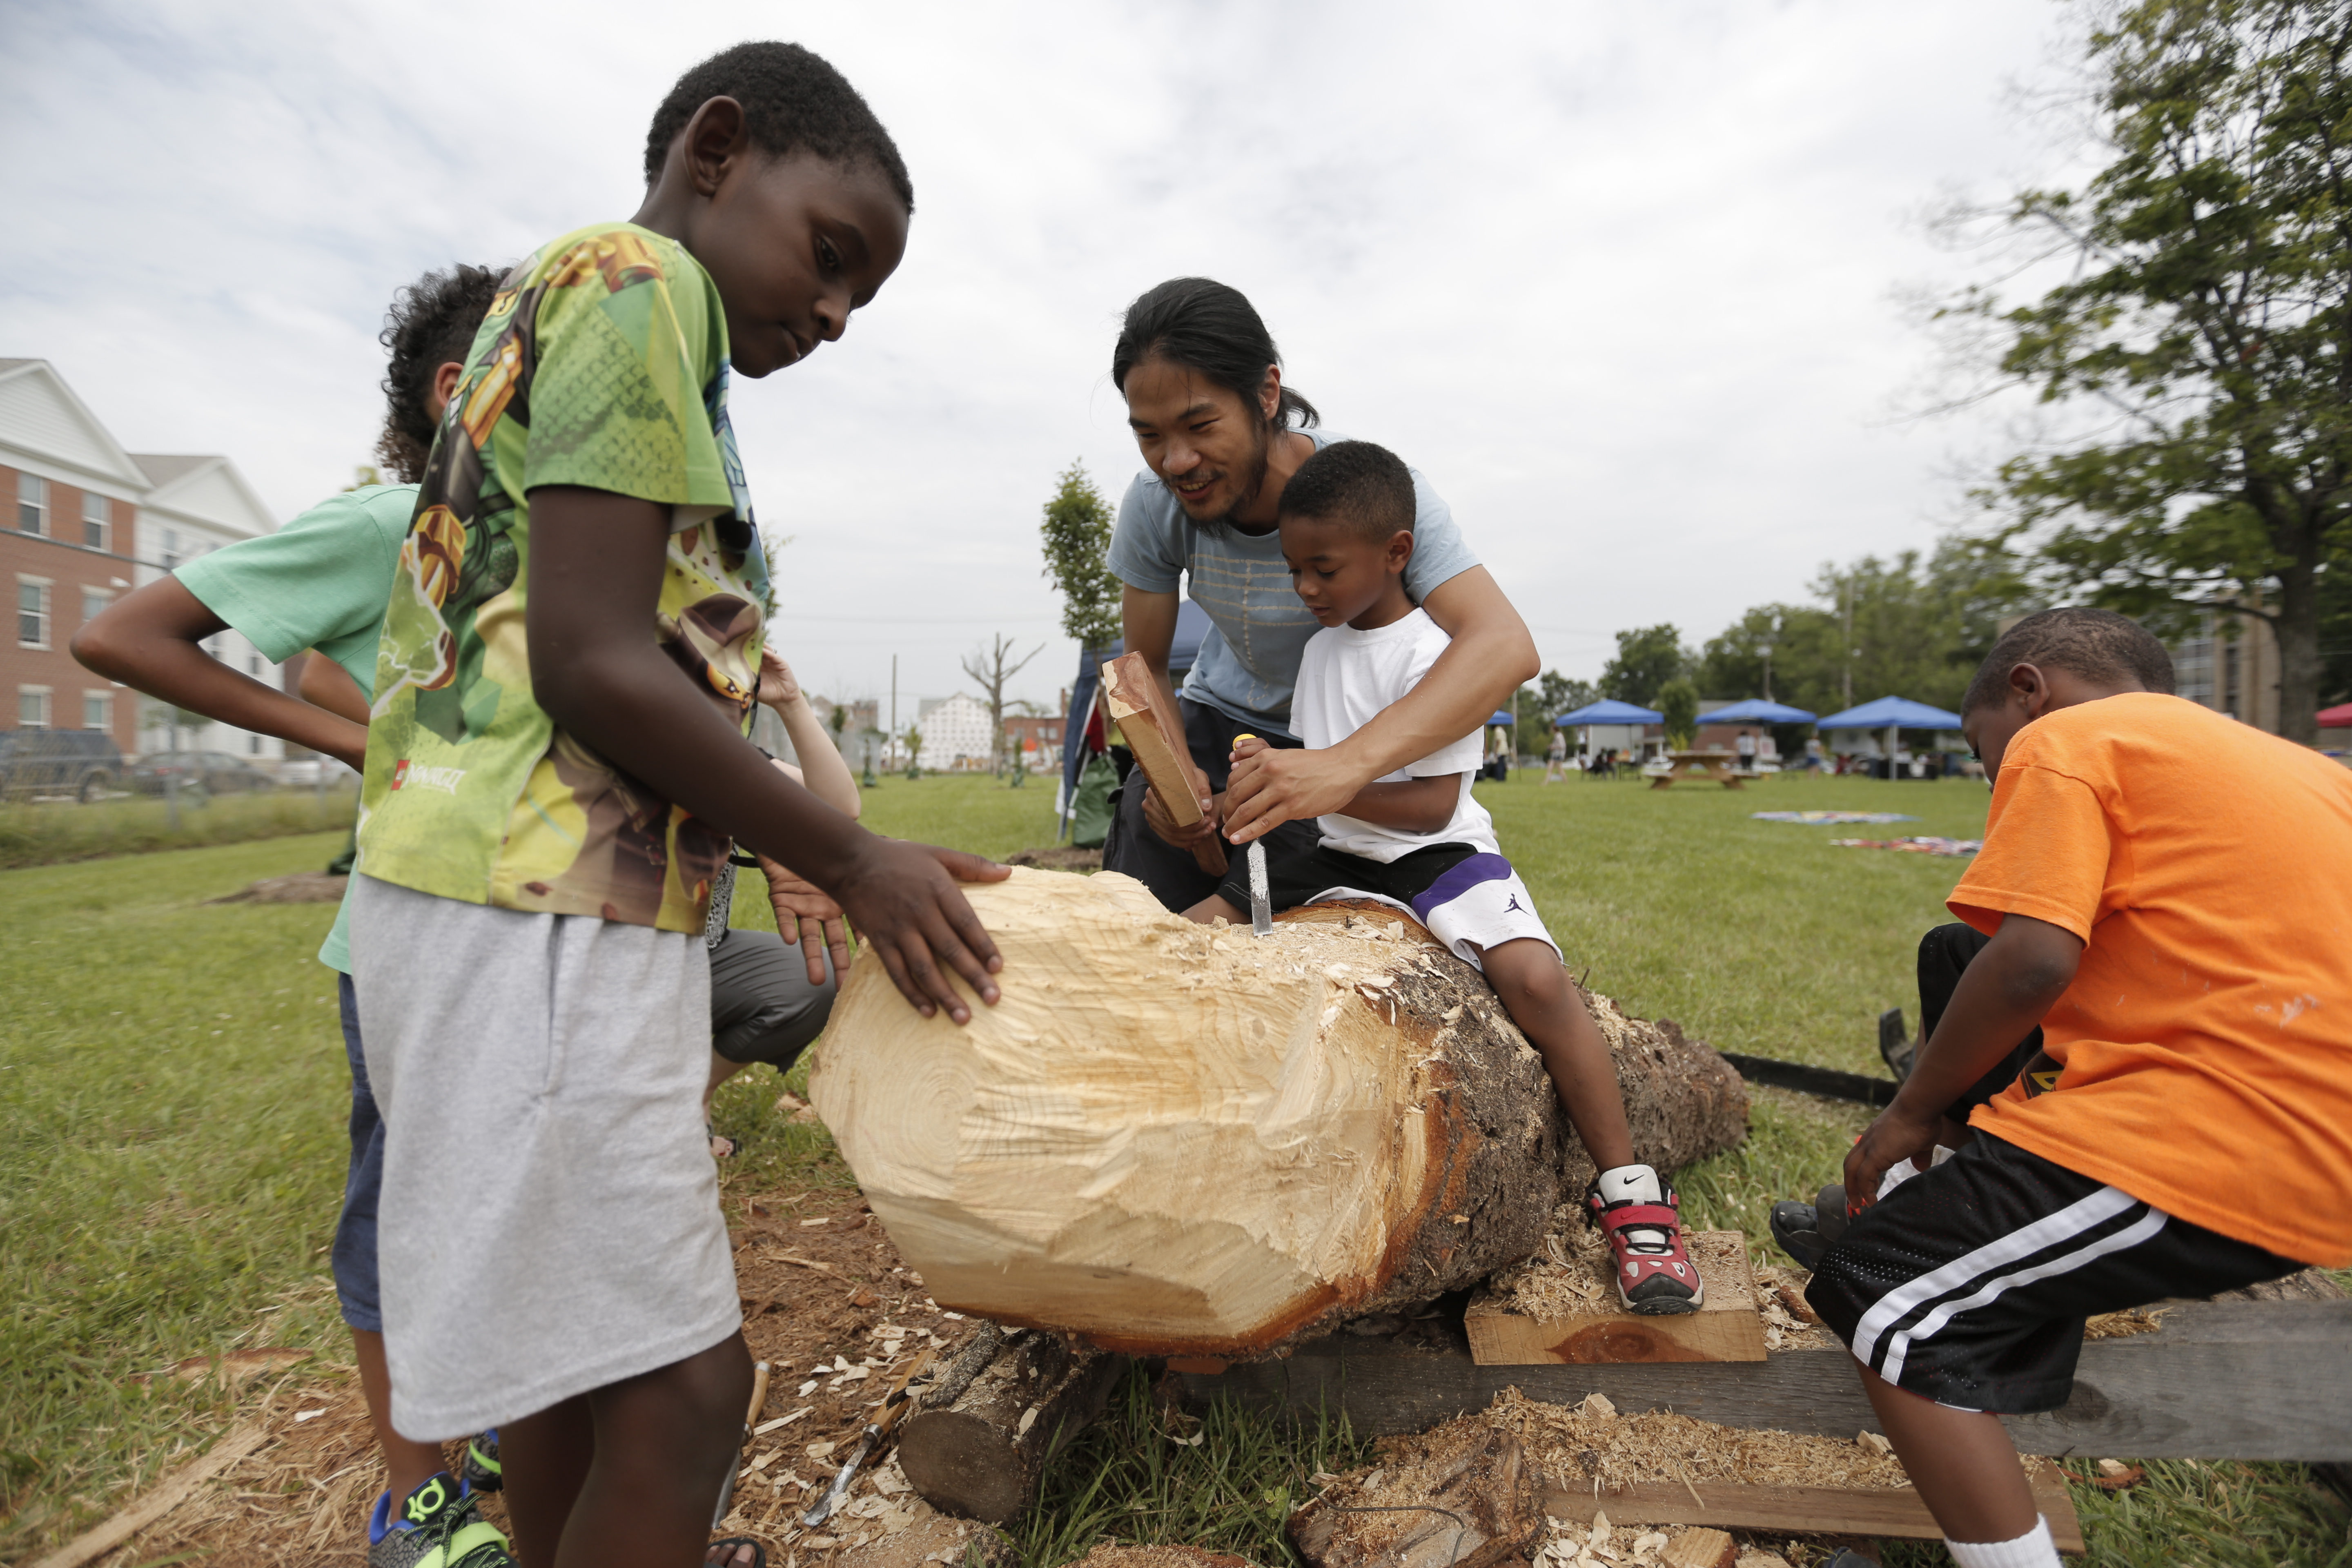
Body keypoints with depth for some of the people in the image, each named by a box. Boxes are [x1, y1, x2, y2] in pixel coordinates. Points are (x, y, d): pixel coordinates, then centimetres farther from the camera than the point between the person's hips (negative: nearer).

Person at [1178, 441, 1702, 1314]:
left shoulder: (1430, 658, -15)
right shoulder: (1320, 648, 9)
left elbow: (1432, 804, -22)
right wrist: (1269, 777, -2)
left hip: (1437, 853, -7)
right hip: (1340, 854, 7)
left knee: (1535, 977, -30)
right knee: (1193, 932, -4)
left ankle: (1627, 1195, -12)